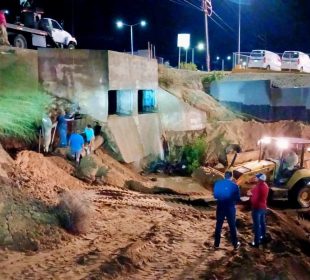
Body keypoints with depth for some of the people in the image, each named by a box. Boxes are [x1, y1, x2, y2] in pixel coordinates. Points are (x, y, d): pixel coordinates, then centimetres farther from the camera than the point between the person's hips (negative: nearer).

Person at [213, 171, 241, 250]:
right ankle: (235, 244, 18)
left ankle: (216, 244, 16)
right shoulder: (234, 185, -10)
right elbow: (238, 198, -5)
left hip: (220, 207, 1)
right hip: (230, 208, -1)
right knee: (232, 226, 10)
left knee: (218, 225, 11)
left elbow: (215, 195, 3)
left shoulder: (218, 183, -5)